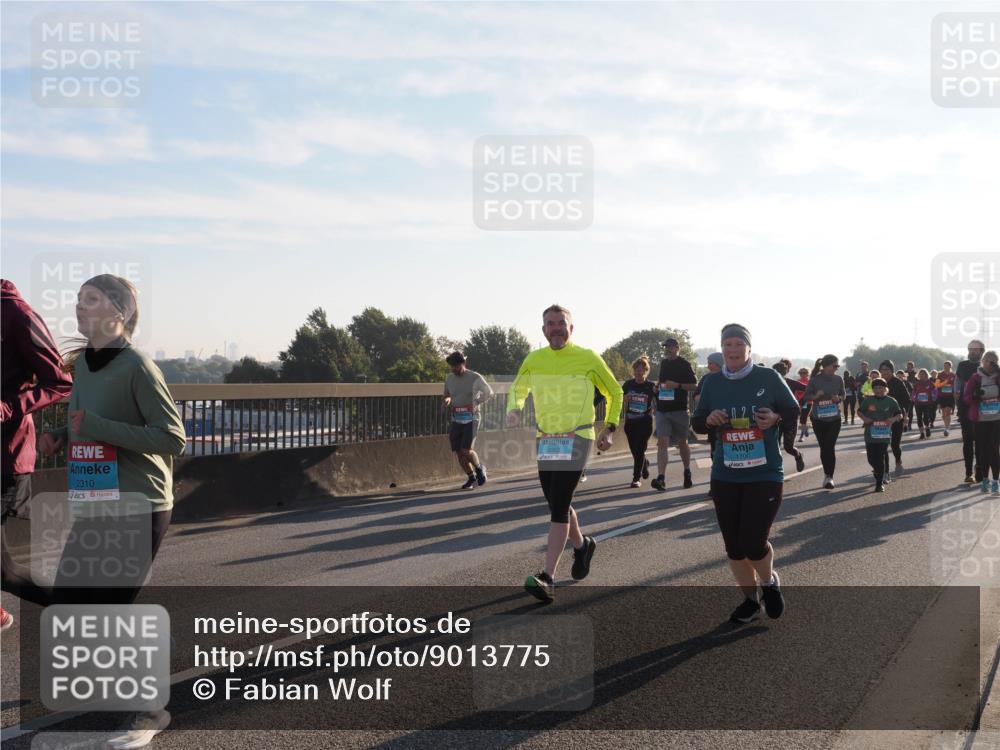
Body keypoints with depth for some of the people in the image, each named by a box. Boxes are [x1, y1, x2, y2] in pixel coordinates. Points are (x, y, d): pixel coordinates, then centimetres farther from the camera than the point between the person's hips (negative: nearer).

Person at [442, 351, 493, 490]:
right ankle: (471, 478, 18)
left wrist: (475, 403, -18)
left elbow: (489, 393, -9)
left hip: (471, 419, -5)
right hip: (456, 420, 5)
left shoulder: (475, 377, -7)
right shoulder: (449, 378, 7)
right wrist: (446, 400, -2)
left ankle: (479, 468, 14)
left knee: (466, 451, -15)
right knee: (458, 452, 0)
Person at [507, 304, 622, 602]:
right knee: (558, 505, 13)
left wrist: (609, 428, 1)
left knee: (558, 506, -14)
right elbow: (518, 389, 21)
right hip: (545, 440, 5)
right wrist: (514, 409, 0)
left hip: (576, 440, -5)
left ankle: (547, 578, -16)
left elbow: (614, 393, 9)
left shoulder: (588, 359, -5)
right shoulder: (533, 360, 4)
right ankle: (582, 544, 43)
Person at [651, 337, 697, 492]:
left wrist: (677, 385, -21)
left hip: (679, 409, -4)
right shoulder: (663, 363, 13)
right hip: (662, 409, 4)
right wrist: (658, 385, 9)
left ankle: (687, 472, 31)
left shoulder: (684, 364, -5)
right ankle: (661, 478, -18)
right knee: (662, 442, -9)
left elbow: (694, 385, -8)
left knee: (682, 443, 10)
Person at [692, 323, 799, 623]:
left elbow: (795, 411, 2)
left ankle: (769, 582, 24)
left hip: (765, 475, -3)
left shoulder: (768, 377, -5)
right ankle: (751, 600, 27)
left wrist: (775, 418, -18)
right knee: (733, 546, 7)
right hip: (725, 477, 4)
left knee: (753, 543, -9)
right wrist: (709, 419, -14)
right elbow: (696, 424, 9)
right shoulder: (712, 382, 3)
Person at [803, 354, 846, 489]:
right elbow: (806, 396, -2)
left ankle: (830, 477, -5)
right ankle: (827, 475, 23)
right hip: (818, 419, 0)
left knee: (830, 447, -8)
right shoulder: (815, 379, -7)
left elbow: (843, 395, 10)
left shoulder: (838, 379, -2)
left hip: (834, 418, 0)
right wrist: (816, 396, -21)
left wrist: (838, 398, -13)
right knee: (823, 447, 9)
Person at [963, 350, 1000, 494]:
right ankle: (984, 479, 16)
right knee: (983, 449, 4)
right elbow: (966, 397, 3)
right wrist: (975, 395, -18)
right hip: (981, 419, 0)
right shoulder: (975, 377, 3)